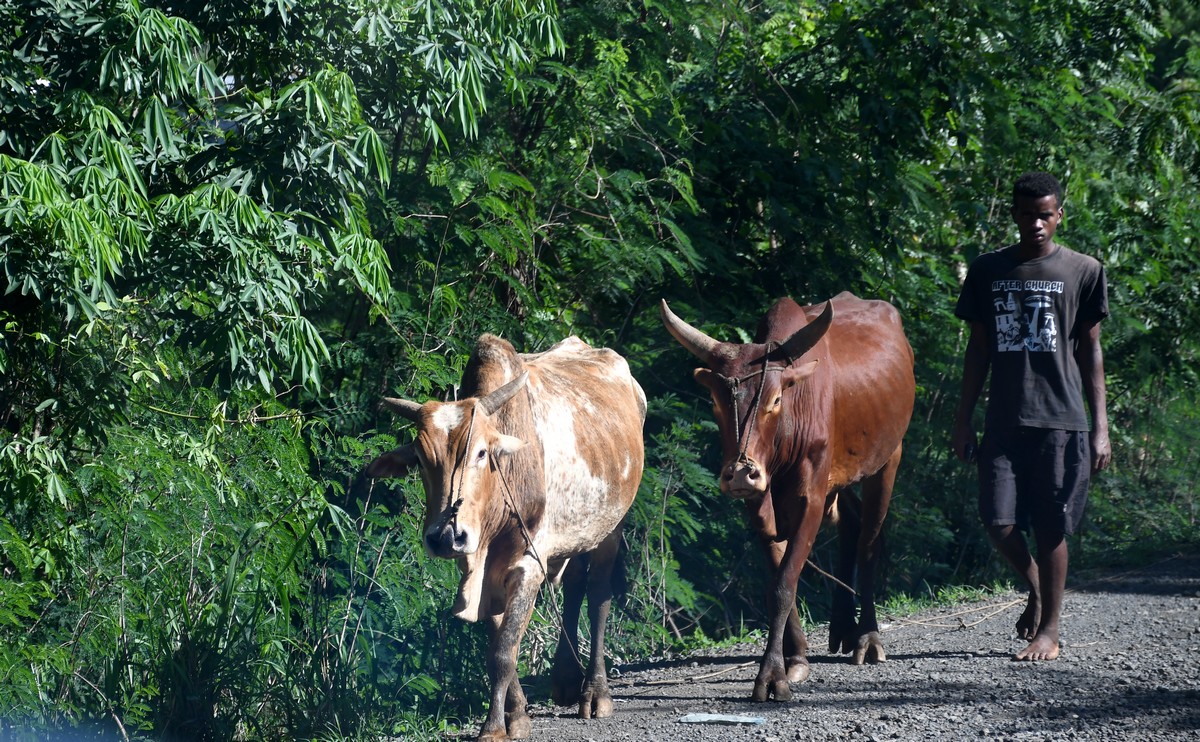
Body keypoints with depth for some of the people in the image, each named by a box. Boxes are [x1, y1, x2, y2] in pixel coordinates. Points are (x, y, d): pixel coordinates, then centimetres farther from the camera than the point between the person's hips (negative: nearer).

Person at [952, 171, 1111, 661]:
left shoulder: (1083, 272, 4)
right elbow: (978, 349, 13)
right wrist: (963, 419, 9)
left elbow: (1090, 352, 5)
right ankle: (1036, 587, 23)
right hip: (1003, 423, 2)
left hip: (1062, 422, -2)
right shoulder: (988, 271, 9)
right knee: (999, 524, -7)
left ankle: (1049, 632, 10)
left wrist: (1101, 427, 1)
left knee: (1050, 528, -1)